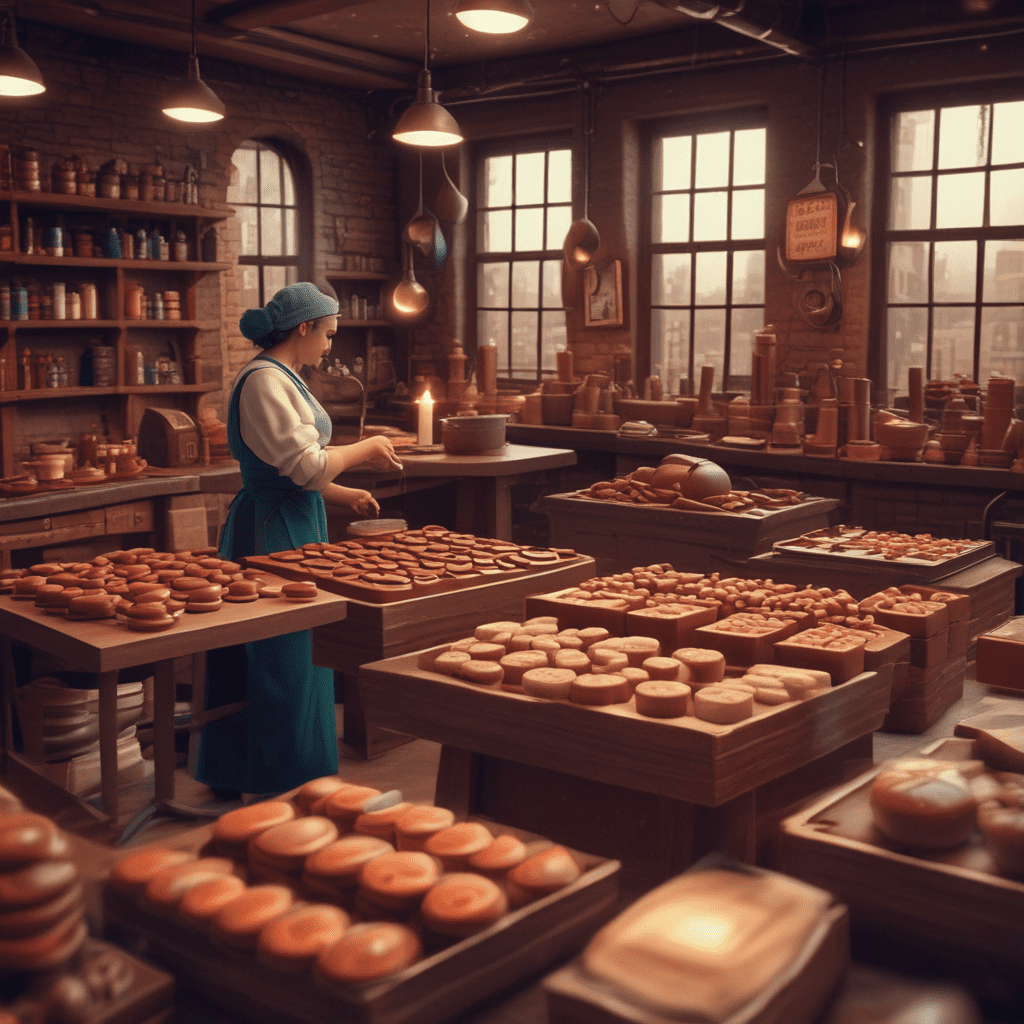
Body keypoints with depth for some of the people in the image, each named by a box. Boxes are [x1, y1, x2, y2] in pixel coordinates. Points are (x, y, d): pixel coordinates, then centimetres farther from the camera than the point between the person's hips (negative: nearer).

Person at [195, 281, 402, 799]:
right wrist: (364, 449, -9)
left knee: (294, 656, 16)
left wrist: (343, 496, 16)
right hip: (274, 532, -11)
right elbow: (306, 465, -22)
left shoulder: (280, 377, 15)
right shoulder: (264, 380, -18)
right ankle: (276, 785, 12)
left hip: (291, 524, 11)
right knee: (281, 661, -1)